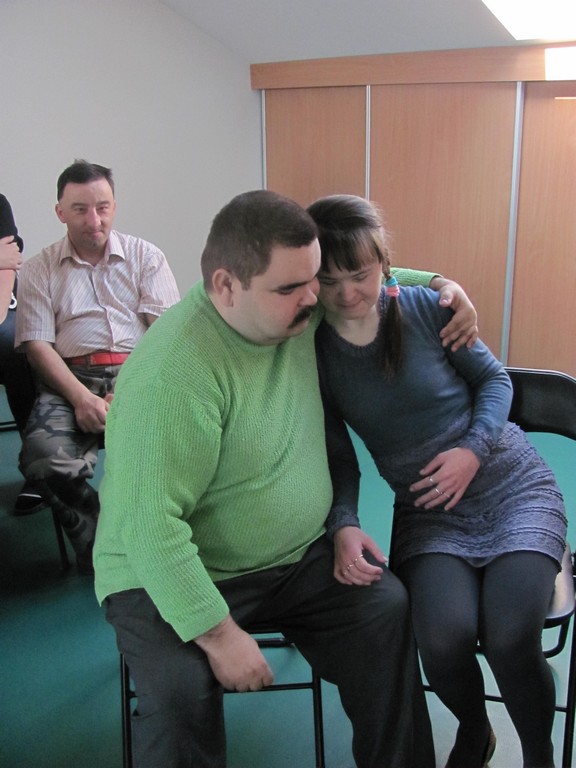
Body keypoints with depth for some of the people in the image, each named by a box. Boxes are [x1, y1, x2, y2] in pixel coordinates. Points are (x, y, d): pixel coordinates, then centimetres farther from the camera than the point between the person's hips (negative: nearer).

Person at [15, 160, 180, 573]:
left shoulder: (146, 257, 13)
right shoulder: (38, 270, 13)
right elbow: (37, 344, 3)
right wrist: (81, 398, -15)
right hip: (72, 379, 1)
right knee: (45, 459, -30)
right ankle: (94, 537, -2)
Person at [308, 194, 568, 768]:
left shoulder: (427, 306, -9)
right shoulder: (315, 352, -6)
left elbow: (494, 379, 4)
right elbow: (338, 458, -2)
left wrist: (474, 448, -13)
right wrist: (343, 527, -19)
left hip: (513, 485, -1)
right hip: (427, 512, 1)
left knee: (509, 637, -24)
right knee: (444, 636, -26)